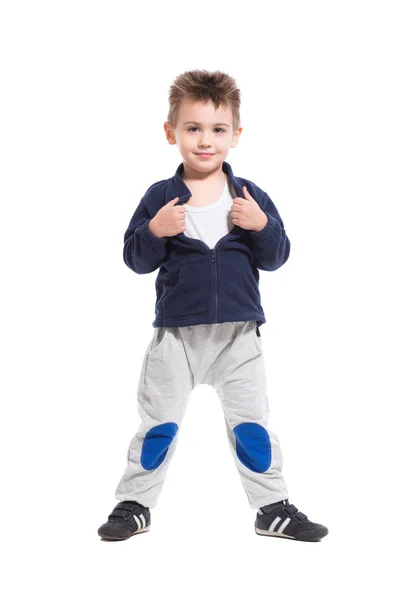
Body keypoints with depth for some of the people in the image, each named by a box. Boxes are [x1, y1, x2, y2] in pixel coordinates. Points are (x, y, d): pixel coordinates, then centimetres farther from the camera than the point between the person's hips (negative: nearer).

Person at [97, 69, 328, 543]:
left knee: (251, 424, 8)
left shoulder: (251, 197, 1)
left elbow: (276, 258, 1)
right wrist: (154, 232, -20)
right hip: (176, 332, 0)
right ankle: (134, 504, 23)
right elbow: (135, 260, -2)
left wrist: (262, 226, -18)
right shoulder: (159, 197, -1)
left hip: (238, 333, 1)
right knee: (159, 424, 9)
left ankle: (273, 507, 21)